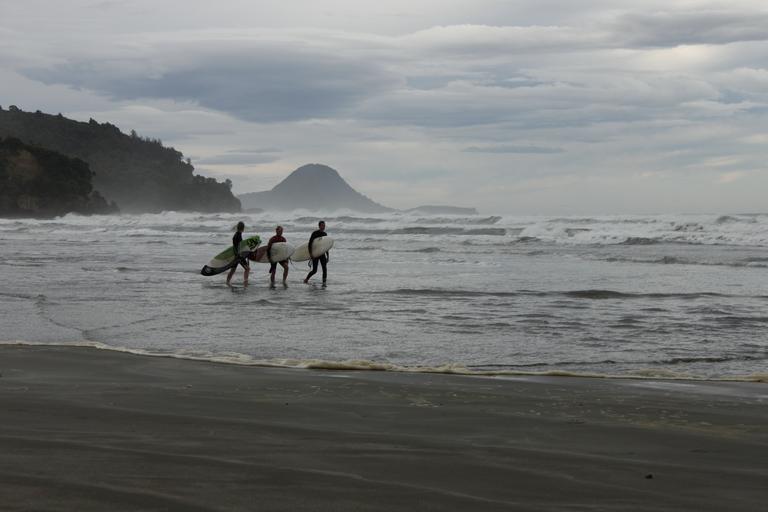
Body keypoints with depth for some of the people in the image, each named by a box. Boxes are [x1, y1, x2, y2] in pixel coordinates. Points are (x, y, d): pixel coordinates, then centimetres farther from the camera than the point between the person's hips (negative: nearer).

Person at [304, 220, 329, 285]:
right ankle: (306, 279, 24)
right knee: (314, 270, -3)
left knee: (325, 268, -13)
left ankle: (324, 283, -13)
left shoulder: (325, 234, 8)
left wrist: (327, 256, 12)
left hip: (322, 254, 5)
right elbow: (310, 243, -16)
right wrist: (310, 253, -25)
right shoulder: (315, 233, -11)